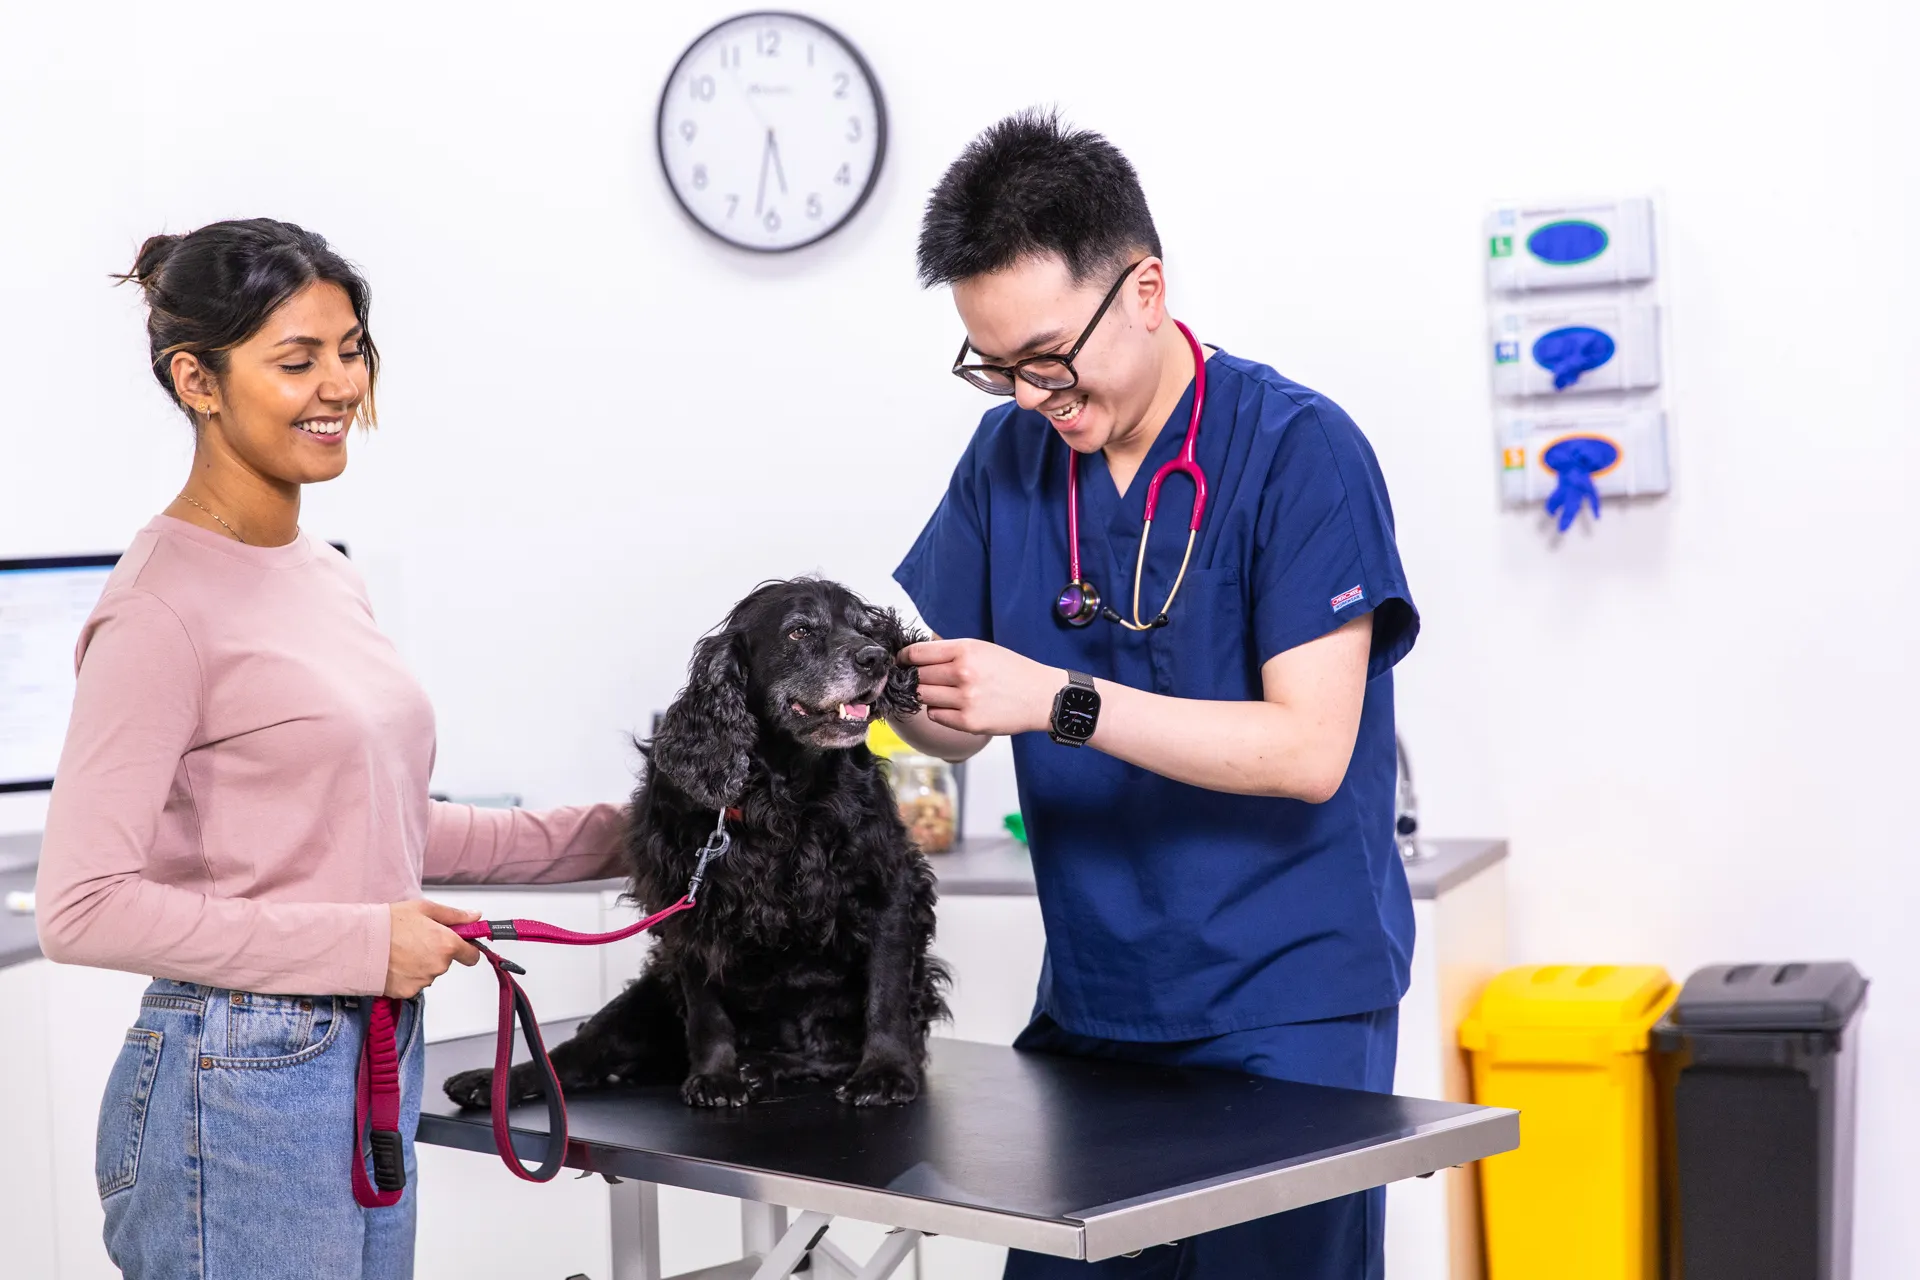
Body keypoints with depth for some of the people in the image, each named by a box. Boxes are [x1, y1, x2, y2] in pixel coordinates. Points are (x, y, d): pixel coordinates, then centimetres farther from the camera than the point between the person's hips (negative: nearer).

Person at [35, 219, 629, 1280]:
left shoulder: (325, 575, 11)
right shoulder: (164, 606, -15)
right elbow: (83, 906, -19)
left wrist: (596, 838, 13)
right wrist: (358, 941, -19)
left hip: (377, 1065, 8)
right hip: (241, 1090, -8)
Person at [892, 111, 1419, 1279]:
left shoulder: (1300, 450, -13)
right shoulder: (1010, 455, 5)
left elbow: (1308, 748, -19)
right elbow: (959, 726, 10)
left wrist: (1059, 699, -26)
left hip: (1283, 1012, -5)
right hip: (1089, 1003, 5)